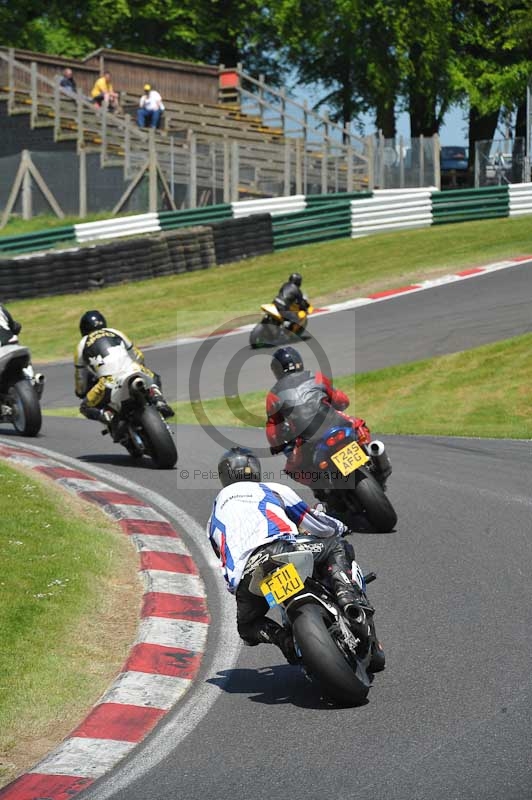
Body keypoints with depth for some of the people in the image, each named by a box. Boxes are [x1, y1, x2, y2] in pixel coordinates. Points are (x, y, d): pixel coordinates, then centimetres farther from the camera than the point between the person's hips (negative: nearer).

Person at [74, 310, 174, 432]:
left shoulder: (82, 346, 21)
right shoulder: (116, 333, 27)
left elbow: (81, 379, 24)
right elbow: (138, 357, 31)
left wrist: (81, 392, 45)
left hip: (108, 383, -2)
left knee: (85, 407, 19)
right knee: (153, 379, 34)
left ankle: (109, 417, -12)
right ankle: (159, 401, 1)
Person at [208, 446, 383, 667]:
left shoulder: (213, 521, 36)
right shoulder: (273, 490, 26)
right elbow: (316, 524, 24)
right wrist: (339, 528, 45)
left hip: (244, 576, 2)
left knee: (247, 626, 29)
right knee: (335, 546, 21)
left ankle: (283, 637, -3)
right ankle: (350, 598, -4)